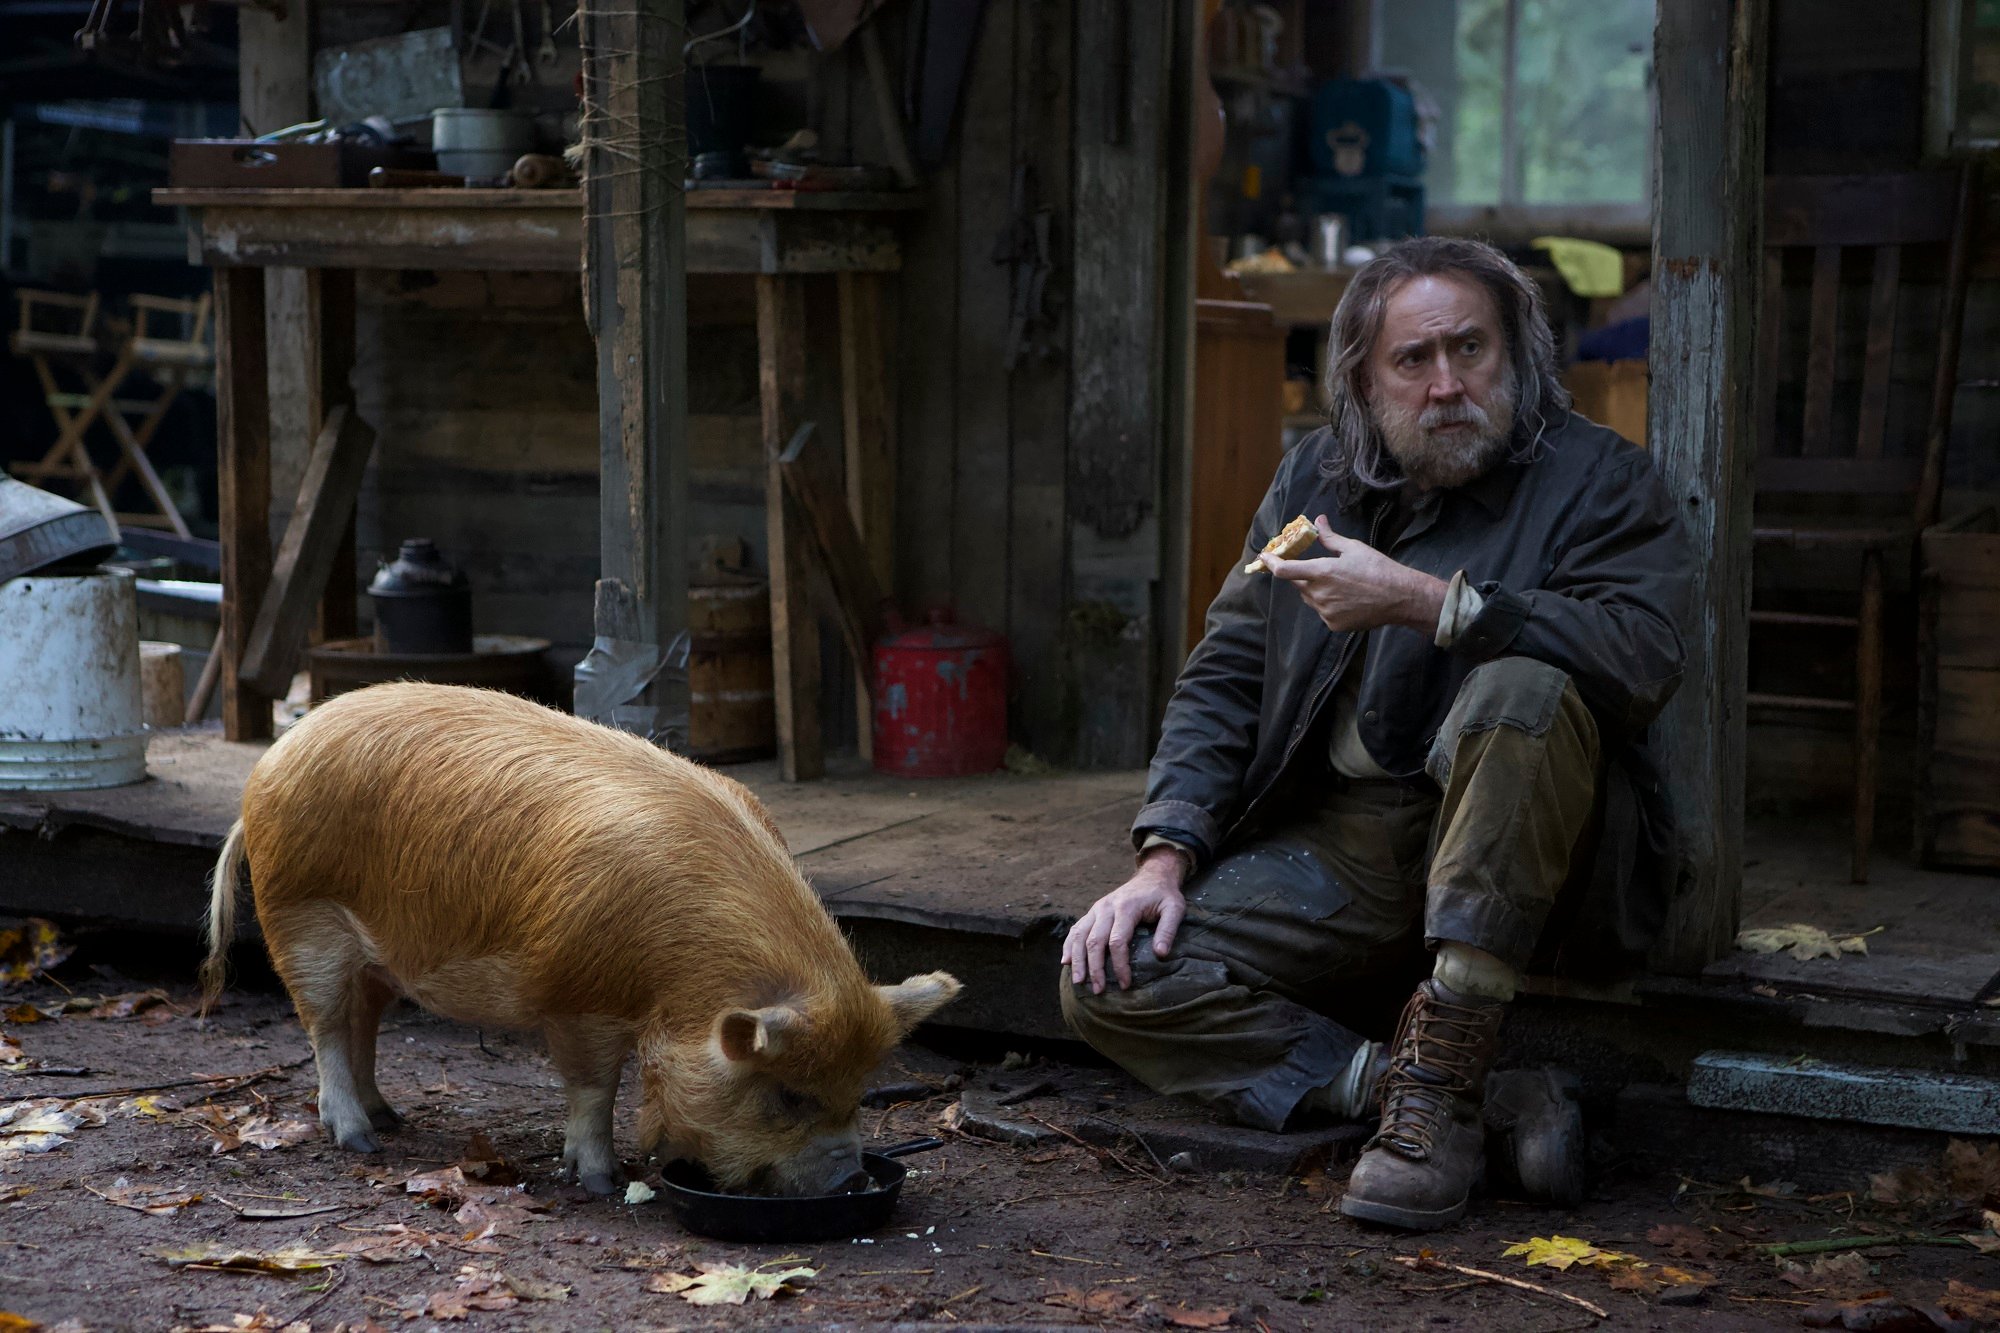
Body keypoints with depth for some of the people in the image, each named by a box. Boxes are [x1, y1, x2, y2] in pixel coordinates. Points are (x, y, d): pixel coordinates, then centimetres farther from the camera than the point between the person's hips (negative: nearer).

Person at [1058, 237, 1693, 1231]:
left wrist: (1421, 603, -26)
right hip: (1337, 844, 4)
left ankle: (1443, 1069, -30)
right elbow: (1225, 676, 13)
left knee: (1522, 691, -37)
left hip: (1520, 848, -4)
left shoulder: (1596, 478, -4)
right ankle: (1392, 1089, -17)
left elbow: (1642, 655, -23)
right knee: (1109, 981, -13)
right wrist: (1166, 854, -2)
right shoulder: (1315, 478, 11)